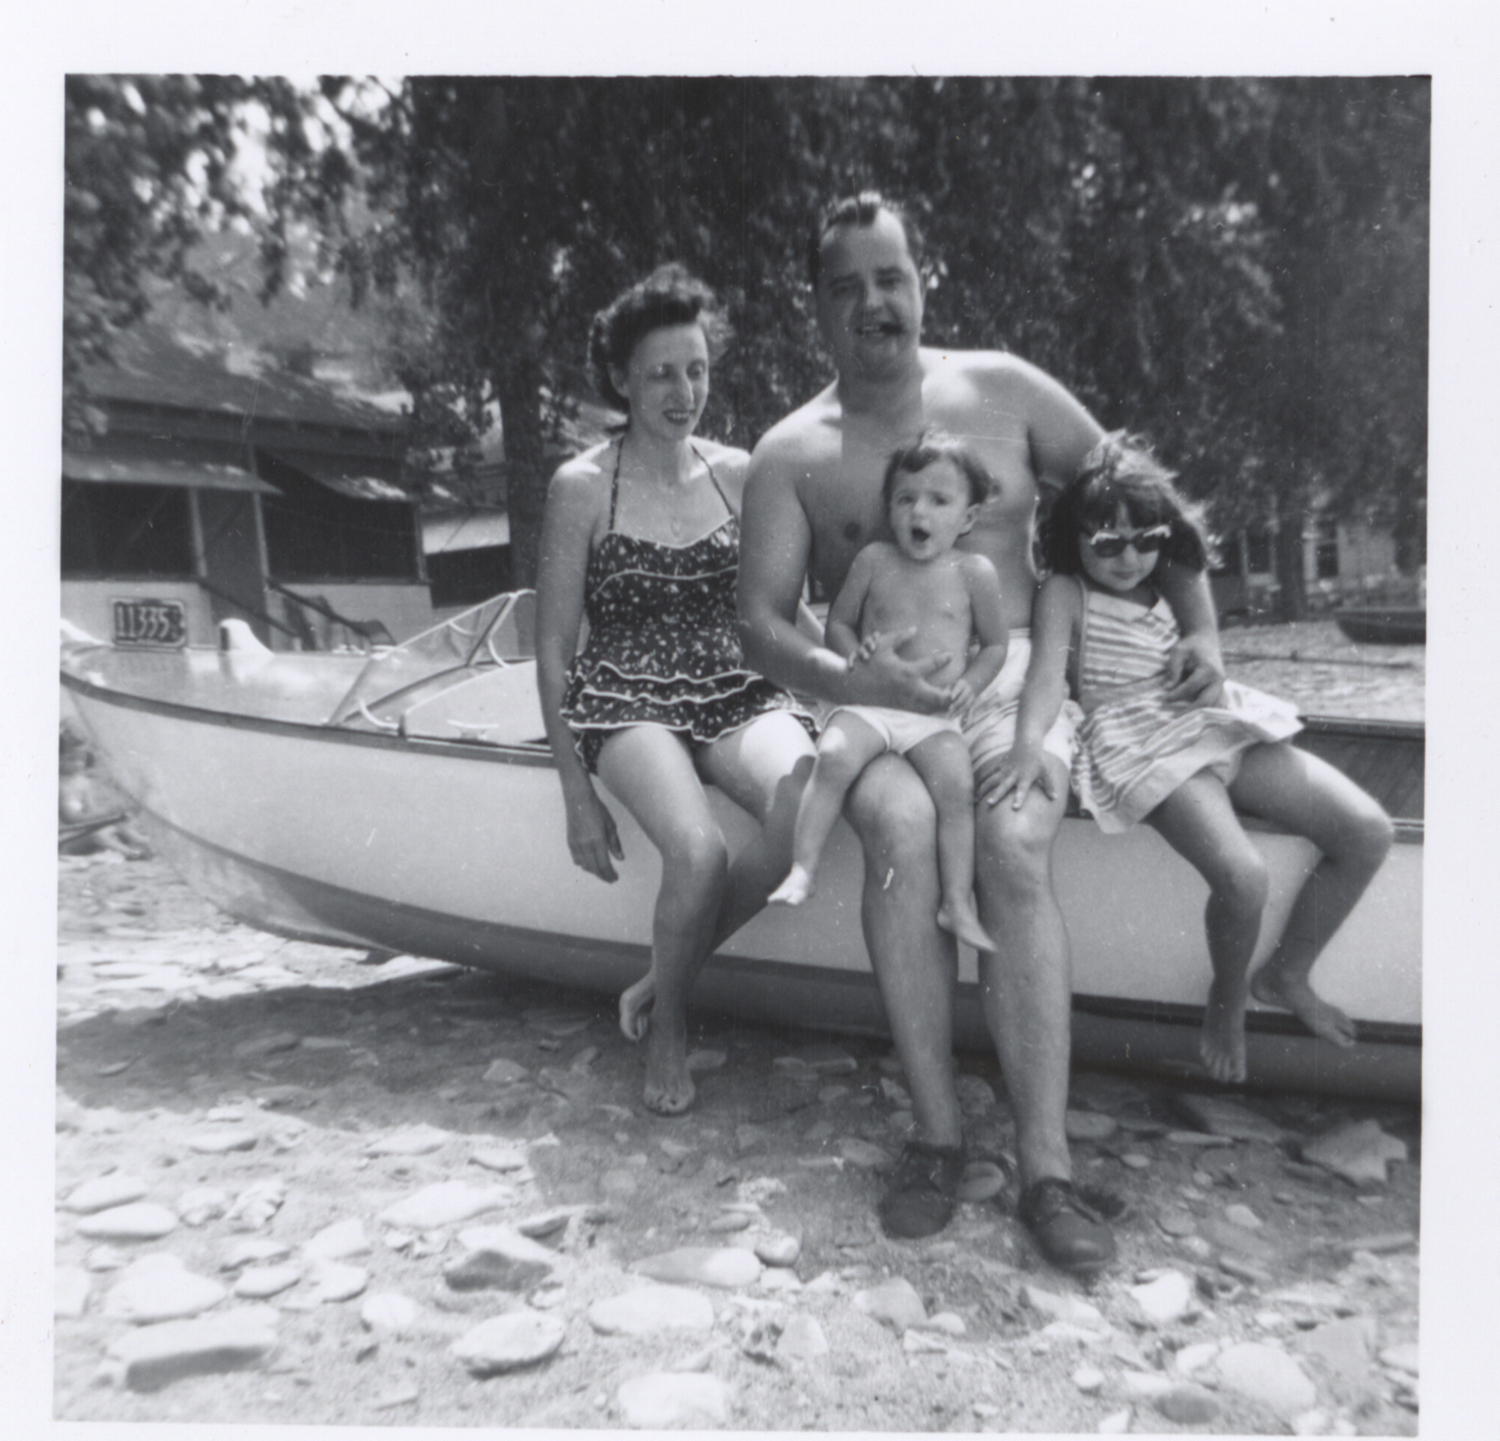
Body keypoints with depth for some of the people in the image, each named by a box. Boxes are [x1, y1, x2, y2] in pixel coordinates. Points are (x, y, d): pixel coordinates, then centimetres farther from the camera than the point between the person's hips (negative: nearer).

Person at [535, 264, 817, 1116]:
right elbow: (553, 648, -1)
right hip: (627, 701, -3)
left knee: (810, 803, -29)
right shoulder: (584, 487, -1)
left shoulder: (738, 474, 9)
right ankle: (668, 1028, 2)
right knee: (700, 849, -31)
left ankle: (666, 979, -4)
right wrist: (579, 795, -5)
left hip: (736, 694, 3)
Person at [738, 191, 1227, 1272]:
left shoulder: (1004, 391, 9)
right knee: (901, 826, -33)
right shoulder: (791, 454, 6)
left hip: (1013, 676, 1)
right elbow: (761, 619, -1)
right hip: (879, 697, 0)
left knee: (1013, 847, -30)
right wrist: (845, 681, -22)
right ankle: (939, 1133, -17)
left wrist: (1201, 626, 3)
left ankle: (1047, 1164, -20)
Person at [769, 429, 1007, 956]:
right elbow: (837, 621, 14)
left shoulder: (975, 572, 6)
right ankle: (802, 869, -19)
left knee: (956, 785, -23)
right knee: (834, 757, -28)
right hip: (869, 702, 0)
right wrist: (854, 651, -8)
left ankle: (958, 903, -11)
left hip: (936, 716, 0)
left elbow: (995, 644, 14)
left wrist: (970, 681, -4)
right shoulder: (874, 560, 8)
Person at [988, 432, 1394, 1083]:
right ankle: (1227, 1000, 5)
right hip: (1138, 743, -7)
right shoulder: (1064, 593, -3)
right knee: (1241, 875, -30)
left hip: (1217, 725, 7)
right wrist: (1028, 747, -35)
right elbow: (1048, 673, -19)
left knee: (1369, 831, -5)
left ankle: (1287, 973, 15)